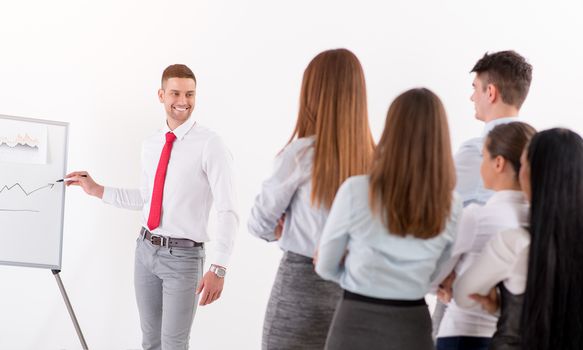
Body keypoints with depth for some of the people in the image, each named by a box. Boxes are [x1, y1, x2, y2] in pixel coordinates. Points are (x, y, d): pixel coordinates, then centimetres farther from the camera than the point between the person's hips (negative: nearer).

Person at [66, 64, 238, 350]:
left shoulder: (210, 145, -14)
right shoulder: (150, 145, 8)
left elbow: (227, 211, -18)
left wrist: (218, 269, -26)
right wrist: (97, 190, 15)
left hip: (183, 255, -6)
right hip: (146, 248, 6)